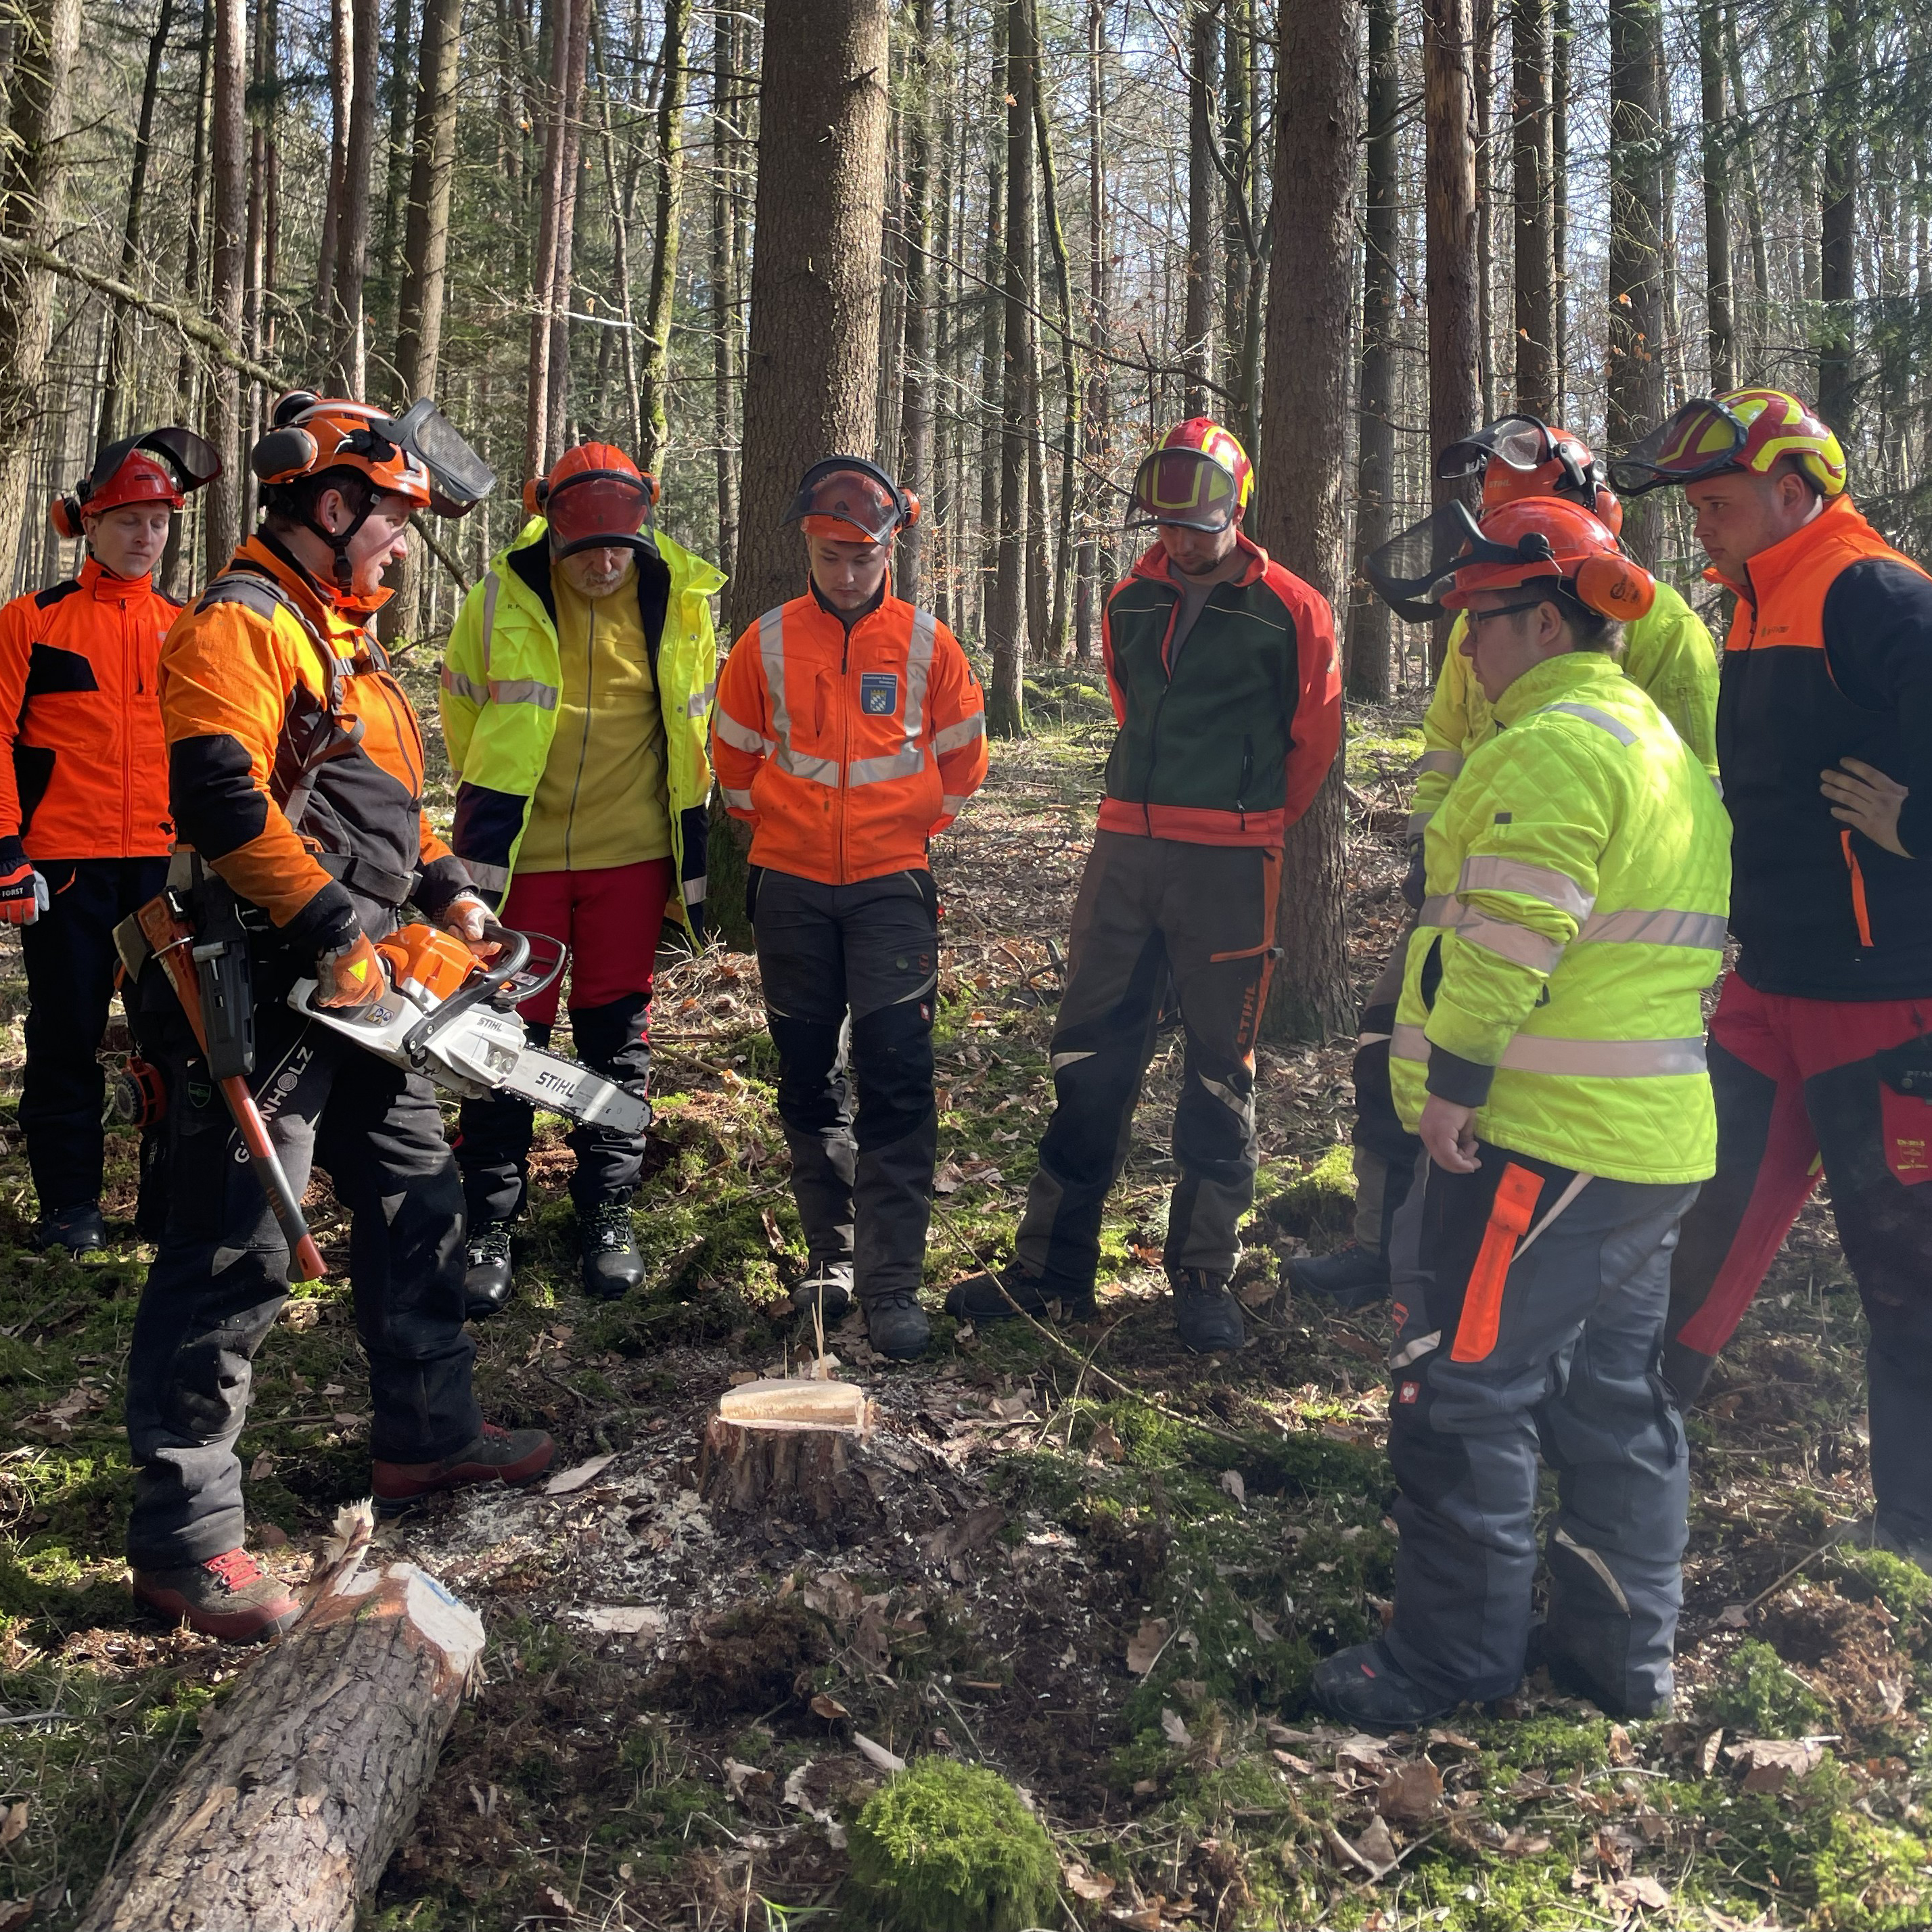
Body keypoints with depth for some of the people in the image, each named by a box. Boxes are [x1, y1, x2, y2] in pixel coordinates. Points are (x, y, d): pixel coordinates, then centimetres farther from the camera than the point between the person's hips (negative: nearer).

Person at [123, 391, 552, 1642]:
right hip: (260, 987, -10)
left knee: (417, 1201, 17)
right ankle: (185, 1532, 4)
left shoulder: (341, 637, 19)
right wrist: (334, 930, -24)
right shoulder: (239, 625, -13)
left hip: (358, 982, 10)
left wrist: (447, 888, 13)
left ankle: (427, 1437, 31)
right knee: (236, 1254, -6)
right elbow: (222, 799, -26)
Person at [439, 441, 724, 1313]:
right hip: (521, 848, -1)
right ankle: (491, 1221, 14)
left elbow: (694, 729, 11)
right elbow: (464, 717, 9)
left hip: (629, 851, 1)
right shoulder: (501, 601, -7)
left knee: (617, 1034, 8)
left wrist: (690, 856, 12)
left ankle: (607, 1210, 21)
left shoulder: (680, 602, -3)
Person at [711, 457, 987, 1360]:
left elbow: (962, 760, 12)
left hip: (890, 882, -2)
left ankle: (891, 1283, -4)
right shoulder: (766, 644, 1)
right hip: (790, 887, 2)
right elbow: (733, 759, 14)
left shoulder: (926, 643, 0)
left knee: (895, 1077, -8)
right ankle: (832, 1256, 24)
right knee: (808, 1078, 9)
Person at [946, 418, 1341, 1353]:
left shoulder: (1289, 613, -3)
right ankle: (1051, 1265, 15)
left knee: (1218, 1070, 3)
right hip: (1125, 848, 5)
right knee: (1088, 1057, 6)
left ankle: (1204, 1277, 13)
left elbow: (1313, 738, 7)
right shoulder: (1130, 602, 11)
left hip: (1229, 865, -4)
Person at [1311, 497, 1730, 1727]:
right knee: (1614, 1388, 17)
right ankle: (1627, 1652, 28)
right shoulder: (1664, 746, 18)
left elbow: (1509, 939, -24)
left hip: (1540, 1135, -10)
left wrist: (1454, 1080, -16)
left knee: (1461, 1385, 0)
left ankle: (1454, 1658, 11)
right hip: (1657, 1132, 10)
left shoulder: (1553, 747, -15)